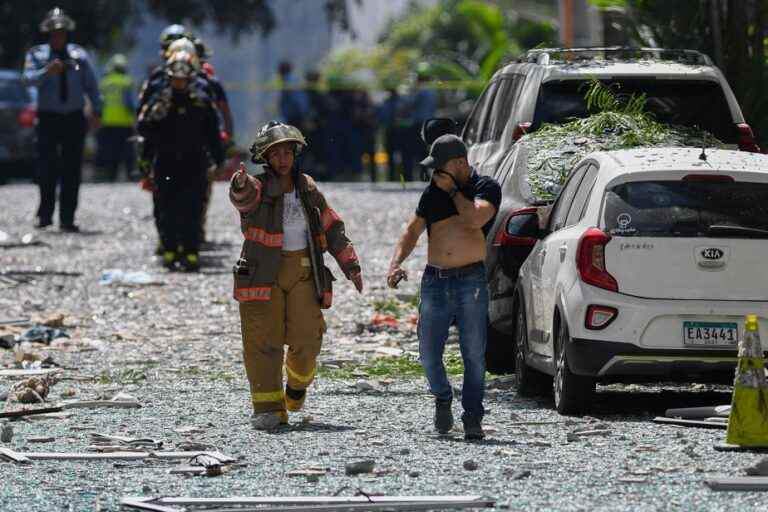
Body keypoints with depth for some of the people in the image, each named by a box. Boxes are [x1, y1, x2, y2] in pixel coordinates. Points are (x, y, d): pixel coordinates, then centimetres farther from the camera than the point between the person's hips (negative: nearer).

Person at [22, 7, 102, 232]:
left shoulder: (79, 55, 9)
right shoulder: (37, 55, 2)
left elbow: (91, 85, 11)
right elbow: (28, 78, -16)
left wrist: (97, 111, 0)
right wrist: (47, 71, -35)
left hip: (74, 119, 2)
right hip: (48, 118, -2)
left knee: (72, 170, -1)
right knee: (48, 168, -8)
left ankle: (67, 219, 2)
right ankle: (45, 215, 3)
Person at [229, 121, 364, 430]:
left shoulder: (308, 190, 10)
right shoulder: (259, 189, -4)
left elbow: (332, 229, 18)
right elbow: (245, 196, -30)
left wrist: (351, 266, 14)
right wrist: (240, 185, -54)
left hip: (303, 274, 3)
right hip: (263, 274, -3)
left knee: (306, 340, -5)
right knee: (263, 342, -7)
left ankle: (298, 382, 26)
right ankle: (269, 410, -4)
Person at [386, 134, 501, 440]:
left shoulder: (486, 188, 1)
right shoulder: (432, 192, 14)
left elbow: (474, 219, -18)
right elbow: (412, 231, 17)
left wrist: (453, 190, -6)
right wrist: (396, 263, 1)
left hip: (471, 281, -4)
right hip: (435, 281, 4)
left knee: (473, 354, -5)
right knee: (429, 354, 0)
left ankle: (473, 419, 1)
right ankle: (442, 400, 25)